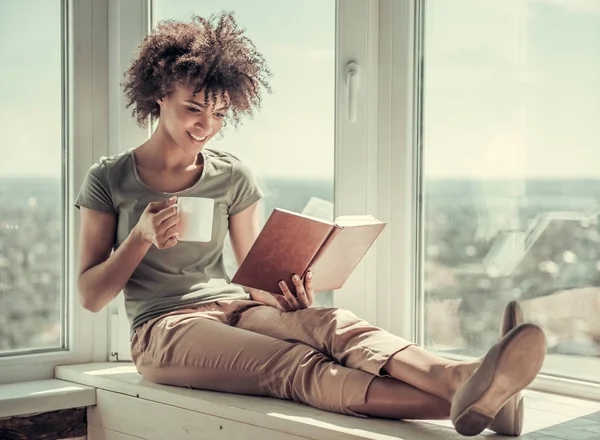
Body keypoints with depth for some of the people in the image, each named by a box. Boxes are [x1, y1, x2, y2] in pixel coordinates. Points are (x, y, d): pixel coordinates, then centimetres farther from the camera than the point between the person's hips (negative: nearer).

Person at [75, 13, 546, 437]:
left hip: (235, 307, 4)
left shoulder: (232, 178, 13)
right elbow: (90, 295, 2)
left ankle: (460, 378, -62)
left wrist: (285, 293, -8)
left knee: (332, 324, -33)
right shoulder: (109, 179, 5)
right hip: (166, 328, -4)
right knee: (296, 366, -35)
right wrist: (141, 237, -14)